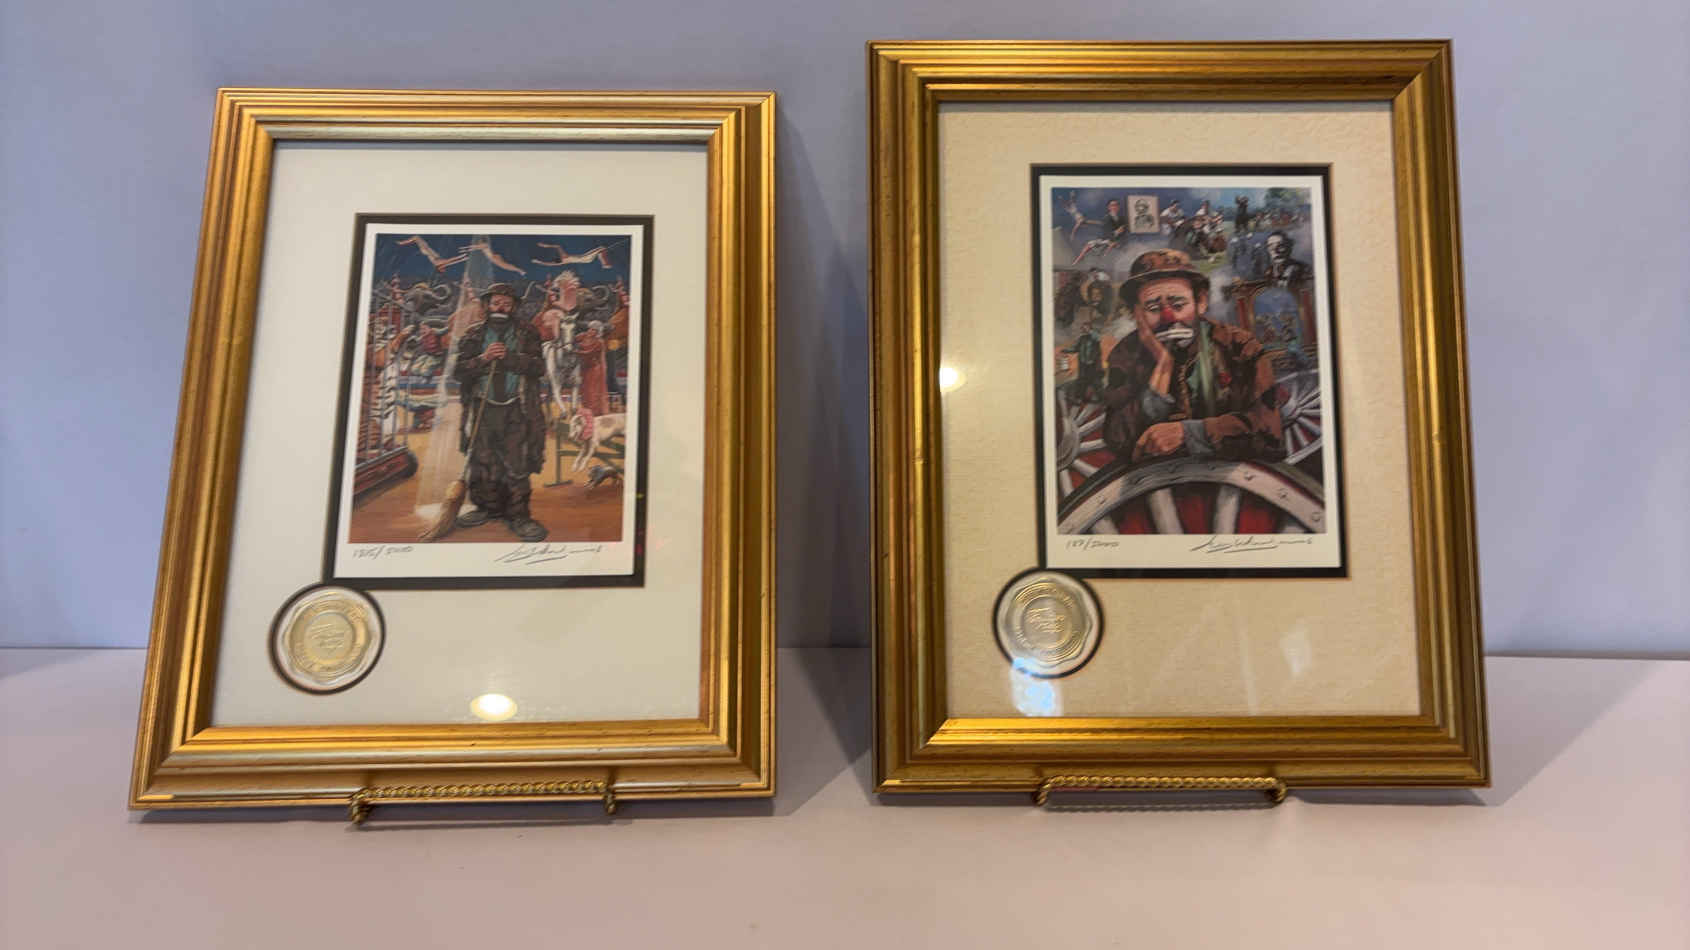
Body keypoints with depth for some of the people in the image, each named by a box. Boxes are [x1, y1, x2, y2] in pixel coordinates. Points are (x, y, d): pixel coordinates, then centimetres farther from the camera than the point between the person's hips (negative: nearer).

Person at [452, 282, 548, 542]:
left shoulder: (527, 333, 6)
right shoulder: (474, 335, 10)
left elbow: (538, 366, -8)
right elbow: (459, 371, 1)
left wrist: (508, 357, -20)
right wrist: (483, 359, -15)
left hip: (516, 411, -2)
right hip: (483, 409, 2)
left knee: (516, 463, -7)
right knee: (482, 462, 7)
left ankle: (517, 515, 0)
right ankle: (488, 506, 23)